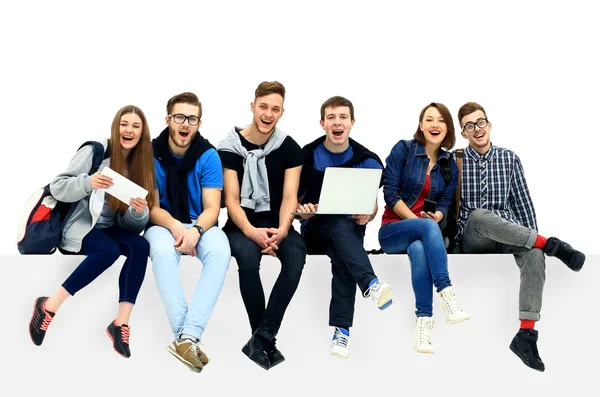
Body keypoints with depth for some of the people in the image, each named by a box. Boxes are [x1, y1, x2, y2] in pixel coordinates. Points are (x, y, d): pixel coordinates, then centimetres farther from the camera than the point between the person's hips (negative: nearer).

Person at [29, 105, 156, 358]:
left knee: (140, 246, -26)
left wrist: (139, 211, -23)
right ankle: (48, 306, -22)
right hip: (77, 226, -5)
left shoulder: (140, 164, 5)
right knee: (110, 250, -33)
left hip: (110, 229, 5)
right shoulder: (94, 151, -8)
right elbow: (57, 188, -14)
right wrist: (88, 182, -32)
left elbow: (131, 223, 1)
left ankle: (121, 322, -25)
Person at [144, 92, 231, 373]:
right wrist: (174, 226, -28)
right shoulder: (151, 154, -7)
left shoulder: (208, 156, -7)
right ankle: (186, 337, -37)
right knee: (162, 250, -37)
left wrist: (196, 230, -32)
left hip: (200, 224, 1)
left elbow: (212, 208, -10)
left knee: (220, 252, -34)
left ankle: (187, 337, -39)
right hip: (163, 224, 0)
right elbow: (152, 207, -6)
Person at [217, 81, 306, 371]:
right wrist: (251, 231, -27)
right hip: (241, 224, -1)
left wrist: (282, 230, -25)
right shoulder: (230, 147, -2)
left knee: (296, 254, -32)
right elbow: (231, 199, -8)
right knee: (248, 255, -36)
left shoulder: (290, 148, 2)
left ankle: (261, 338, -26)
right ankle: (265, 338, -18)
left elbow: (289, 196, -5)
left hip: (276, 223, 2)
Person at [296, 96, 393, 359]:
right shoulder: (307, 156, 1)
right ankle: (371, 284, -54)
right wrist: (301, 209, -18)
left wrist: (367, 216, -17)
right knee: (340, 223, -36)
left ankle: (342, 330, -37)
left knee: (343, 259, -34)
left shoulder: (366, 160, 3)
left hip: (351, 229, 1)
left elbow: (372, 203, 7)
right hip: (315, 229, -1)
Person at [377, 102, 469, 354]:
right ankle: (447, 294, -44)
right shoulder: (403, 149, -1)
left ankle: (423, 322, -45)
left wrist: (437, 216, -19)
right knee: (427, 227, -38)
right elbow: (390, 194, -8)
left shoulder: (450, 166, 11)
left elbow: (445, 204, 6)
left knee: (419, 249, -38)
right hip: (392, 231, -2)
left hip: (423, 235, 2)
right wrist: (420, 220, -17)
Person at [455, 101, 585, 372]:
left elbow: (522, 203, 10)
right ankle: (552, 245, -32)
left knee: (534, 253, -33)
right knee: (479, 215, -38)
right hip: (472, 239, -2)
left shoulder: (509, 158, 10)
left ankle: (526, 334, -38)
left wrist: (531, 238, -2)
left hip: (510, 234, 2)